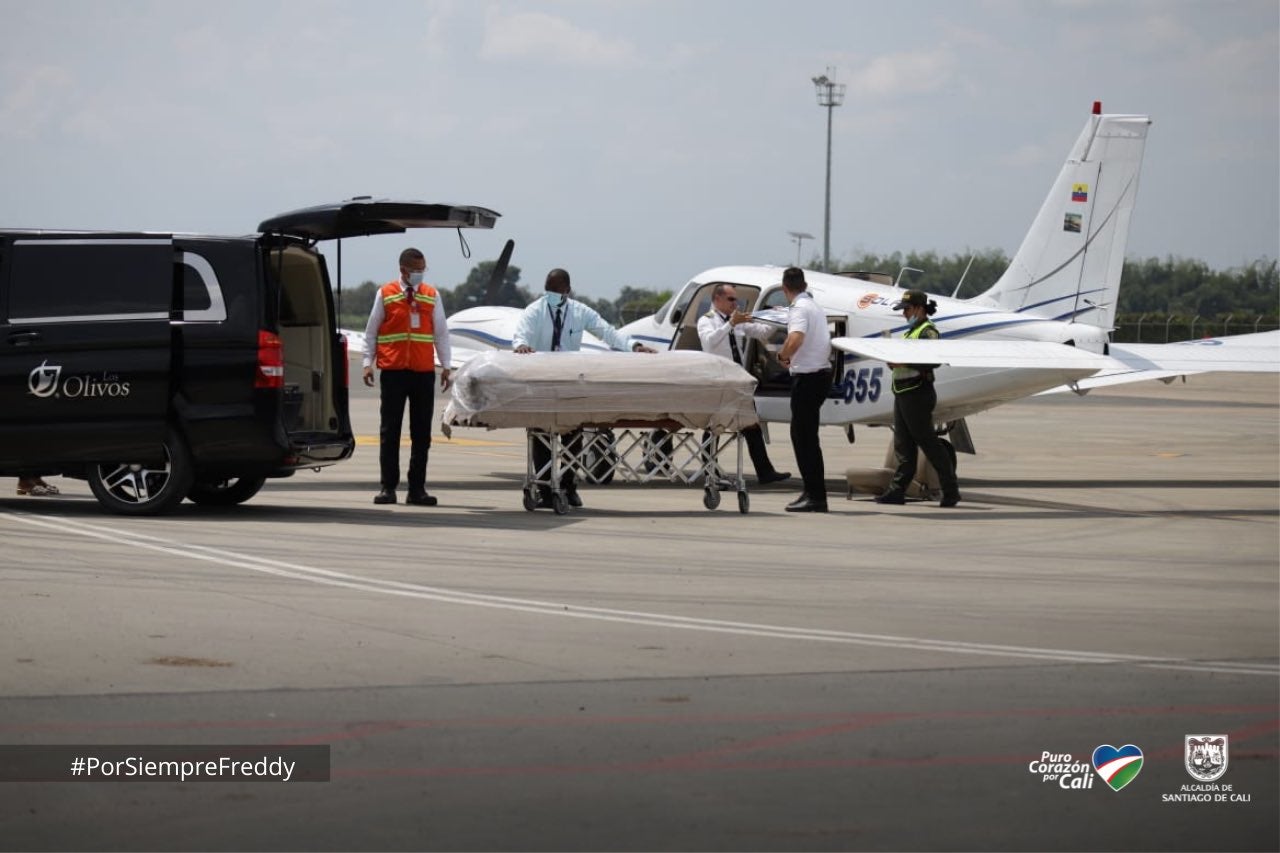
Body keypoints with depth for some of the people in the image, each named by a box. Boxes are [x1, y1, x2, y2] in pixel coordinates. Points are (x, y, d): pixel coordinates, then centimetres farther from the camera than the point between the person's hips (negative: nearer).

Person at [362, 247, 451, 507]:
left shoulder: (432, 296, 9)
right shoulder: (385, 294, 4)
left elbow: (441, 332, 11)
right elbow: (371, 331, 7)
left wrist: (445, 366, 5)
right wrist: (368, 362, 0)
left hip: (424, 372, 2)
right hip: (393, 371, -2)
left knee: (422, 432, 2)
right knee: (389, 431, 1)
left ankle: (417, 489, 7)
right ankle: (388, 487, 5)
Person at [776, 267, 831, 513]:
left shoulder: (799, 308, -14)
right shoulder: (815, 307, 17)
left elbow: (796, 338, -32)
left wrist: (783, 356, -15)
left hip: (807, 377, -9)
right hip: (822, 371, 9)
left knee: (804, 437, -6)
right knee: (802, 434, 15)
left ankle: (816, 496, -7)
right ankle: (812, 491, 16)